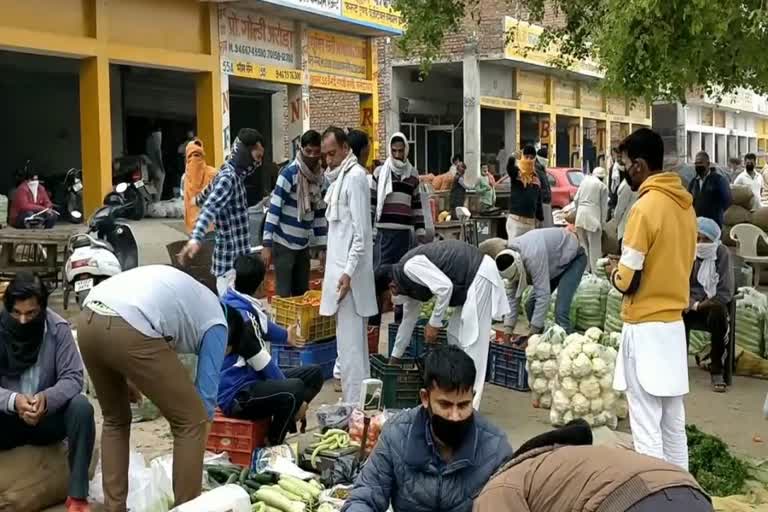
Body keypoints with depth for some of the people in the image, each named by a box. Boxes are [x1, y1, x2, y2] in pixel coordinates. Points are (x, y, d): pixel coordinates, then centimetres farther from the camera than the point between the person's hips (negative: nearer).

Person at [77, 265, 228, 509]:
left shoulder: (186, 290, 38)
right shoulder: (216, 323, 19)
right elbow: (206, 391, 17)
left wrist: (127, 374, 32)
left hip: (88, 321, 7)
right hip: (129, 330, -7)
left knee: (115, 420, 28)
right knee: (191, 422, 10)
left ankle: (113, 507, 29)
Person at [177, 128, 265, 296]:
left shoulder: (233, 175, 12)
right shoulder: (228, 177, -16)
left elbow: (203, 199, 28)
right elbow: (209, 208, -33)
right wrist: (195, 238, -49)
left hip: (237, 257, 10)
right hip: (230, 261, -10)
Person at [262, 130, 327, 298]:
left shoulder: (320, 177, 5)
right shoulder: (289, 173, -14)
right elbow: (274, 209, -15)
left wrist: (322, 247, 11)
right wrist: (267, 244, -18)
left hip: (304, 244, 6)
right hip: (284, 243, -6)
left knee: (302, 293, 11)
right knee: (284, 294, -4)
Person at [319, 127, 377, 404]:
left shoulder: (355, 177, -11)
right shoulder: (341, 177, 17)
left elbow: (361, 232, -17)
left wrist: (348, 272, -22)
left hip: (349, 274, -10)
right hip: (341, 269, 10)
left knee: (350, 346, -7)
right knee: (353, 344, 14)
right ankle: (358, 401, 22)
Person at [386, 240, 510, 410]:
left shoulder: (409, 267, -16)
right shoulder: (408, 285, 14)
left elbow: (445, 287, -24)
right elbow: (408, 319, 26)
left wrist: (434, 323, -13)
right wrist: (395, 358, 34)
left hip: (479, 274, -10)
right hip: (468, 282, 10)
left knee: (472, 339, -9)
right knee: (455, 336, 13)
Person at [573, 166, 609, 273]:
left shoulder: (584, 181, 12)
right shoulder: (603, 187, 0)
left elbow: (576, 199, 12)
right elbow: (604, 206, -1)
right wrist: (603, 221, 5)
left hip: (581, 215, 5)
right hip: (593, 216, -5)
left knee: (583, 244, 14)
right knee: (594, 246, 0)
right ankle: (594, 271, 0)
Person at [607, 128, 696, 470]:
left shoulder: (645, 207, -17)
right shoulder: (685, 204, 7)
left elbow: (628, 281, -17)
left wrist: (614, 272, 4)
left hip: (645, 328, -8)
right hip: (674, 323, 8)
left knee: (646, 426, -2)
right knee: (674, 423, 15)